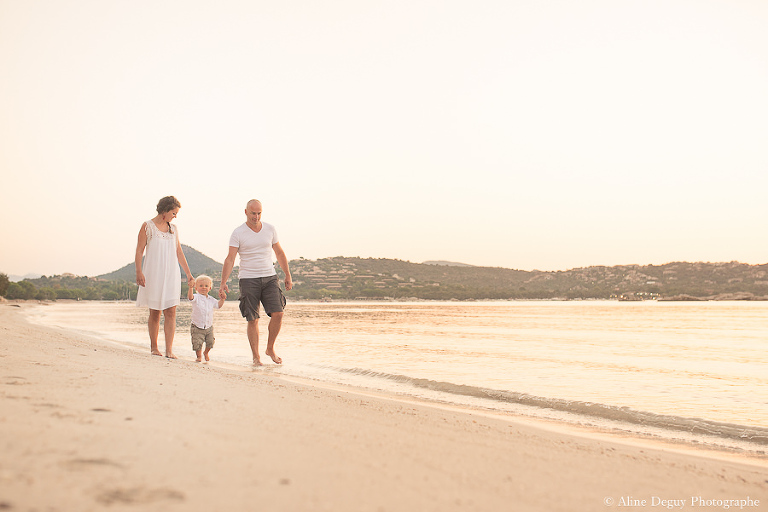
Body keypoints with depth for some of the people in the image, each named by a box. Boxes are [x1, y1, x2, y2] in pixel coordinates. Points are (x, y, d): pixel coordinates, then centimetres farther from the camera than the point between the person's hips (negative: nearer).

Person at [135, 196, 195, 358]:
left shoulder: (173, 229, 12)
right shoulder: (148, 226, 0)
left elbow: (179, 253, 17)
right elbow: (139, 250, -3)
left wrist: (188, 274, 14)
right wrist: (139, 272, -13)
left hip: (171, 274, 3)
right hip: (153, 274, -3)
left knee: (171, 312, -6)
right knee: (155, 312, 4)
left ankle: (169, 350, -9)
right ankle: (153, 347, 18)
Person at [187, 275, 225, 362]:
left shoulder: (211, 299, 8)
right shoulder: (196, 297, -7)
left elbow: (218, 305, 14)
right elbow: (190, 297, -27)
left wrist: (222, 298, 0)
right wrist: (190, 287, -42)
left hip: (209, 327, 4)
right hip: (197, 327, -4)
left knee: (210, 342, 6)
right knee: (197, 343, -7)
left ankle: (206, 353, 35)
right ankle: (199, 355, 19)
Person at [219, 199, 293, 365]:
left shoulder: (270, 229, 7)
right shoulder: (238, 233, -3)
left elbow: (279, 253, 15)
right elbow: (230, 259, -8)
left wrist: (288, 275, 14)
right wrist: (223, 283, -18)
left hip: (269, 277, 3)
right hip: (248, 279, -3)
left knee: (277, 313, -10)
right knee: (252, 319, -4)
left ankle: (270, 349, 11)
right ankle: (256, 357, 8)